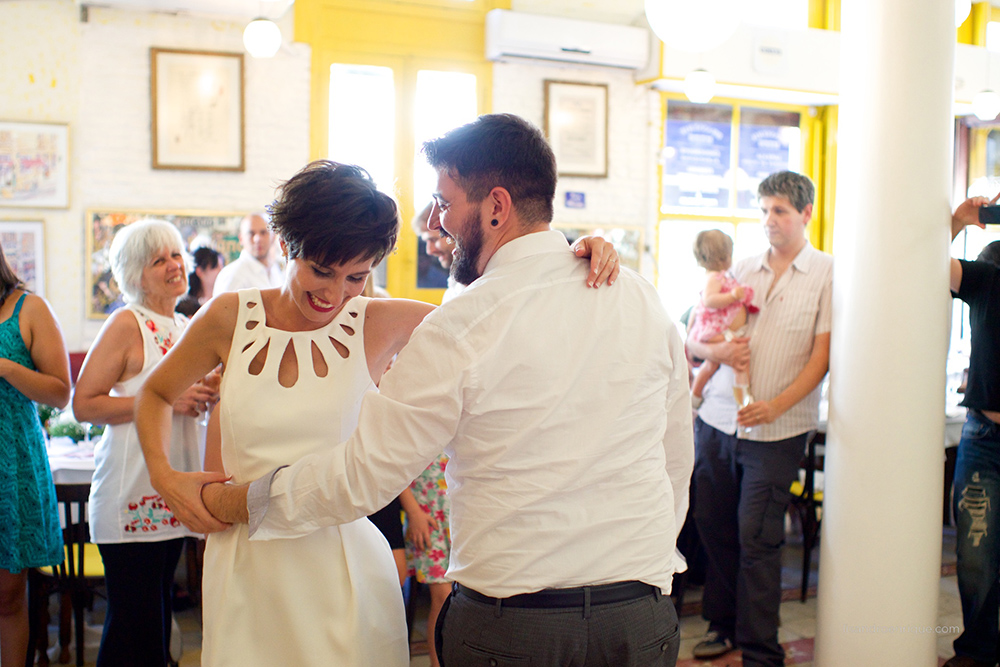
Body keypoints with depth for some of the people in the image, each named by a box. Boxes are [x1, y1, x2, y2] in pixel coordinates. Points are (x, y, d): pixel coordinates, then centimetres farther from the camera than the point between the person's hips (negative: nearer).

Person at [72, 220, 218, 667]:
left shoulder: (186, 326, 14)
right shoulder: (127, 324, -8)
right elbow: (83, 404, -14)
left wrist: (206, 394, 4)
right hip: (131, 495, -7)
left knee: (157, 612, 16)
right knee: (134, 620, -3)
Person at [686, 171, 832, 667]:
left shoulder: (826, 274, 0)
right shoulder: (741, 272, 12)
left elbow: (822, 356, -5)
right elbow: (691, 338, 13)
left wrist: (776, 405, -16)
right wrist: (715, 351, -9)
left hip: (777, 429, -4)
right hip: (716, 418, 4)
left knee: (756, 538, -2)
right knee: (713, 524, 10)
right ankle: (723, 624, 29)